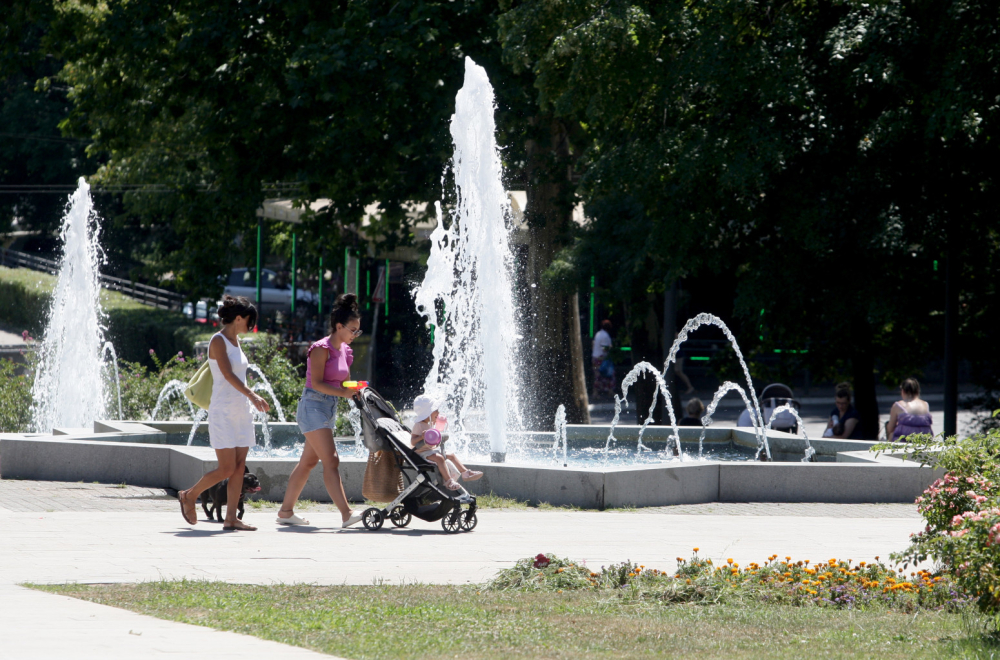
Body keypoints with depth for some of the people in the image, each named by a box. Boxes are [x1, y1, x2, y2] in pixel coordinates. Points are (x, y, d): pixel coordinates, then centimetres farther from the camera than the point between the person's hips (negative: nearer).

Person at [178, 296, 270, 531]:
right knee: (227, 469, -9)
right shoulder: (218, 341, -11)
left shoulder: (235, 341, 15)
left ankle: (231, 518, 3)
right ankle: (189, 496, 12)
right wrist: (251, 395, -32)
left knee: (239, 467, 2)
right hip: (223, 412, -8)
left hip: (241, 412, 8)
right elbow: (228, 374, -22)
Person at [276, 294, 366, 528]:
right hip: (314, 406, -9)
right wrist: (342, 392, -30)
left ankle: (286, 511, 19)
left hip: (329, 409, 9)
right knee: (331, 461, -15)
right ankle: (346, 513, -22)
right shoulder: (322, 348, -13)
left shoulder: (344, 351, 13)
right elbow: (316, 383, -20)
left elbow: (344, 383, 18)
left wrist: (354, 390, -2)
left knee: (308, 462, 12)